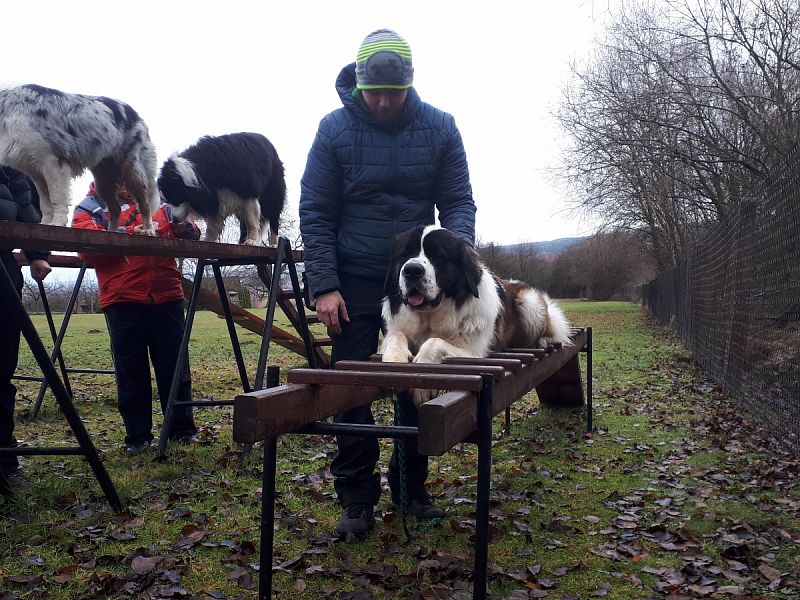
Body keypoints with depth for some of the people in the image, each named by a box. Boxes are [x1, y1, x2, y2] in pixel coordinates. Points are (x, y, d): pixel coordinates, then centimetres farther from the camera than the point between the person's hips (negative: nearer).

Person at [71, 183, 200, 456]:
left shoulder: (157, 202, 18)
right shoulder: (89, 208, 10)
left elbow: (190, 234, 16)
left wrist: (186, 228, -8)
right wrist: (130, 232, -17)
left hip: (167, 297, 2)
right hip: (123, 300, -2)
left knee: (174, 365, 7)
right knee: (131, 370, 4)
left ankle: (183, 428, 18)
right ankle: (137, 435, 15)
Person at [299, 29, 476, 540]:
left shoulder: (439, 127, -2)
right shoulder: (335, 128, -5)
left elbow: (458, 202, 0)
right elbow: (315, 211, -5)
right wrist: (324, 286, -13)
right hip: (355, 283, -1)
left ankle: (411, 488, 23)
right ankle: (357, 501, 10)